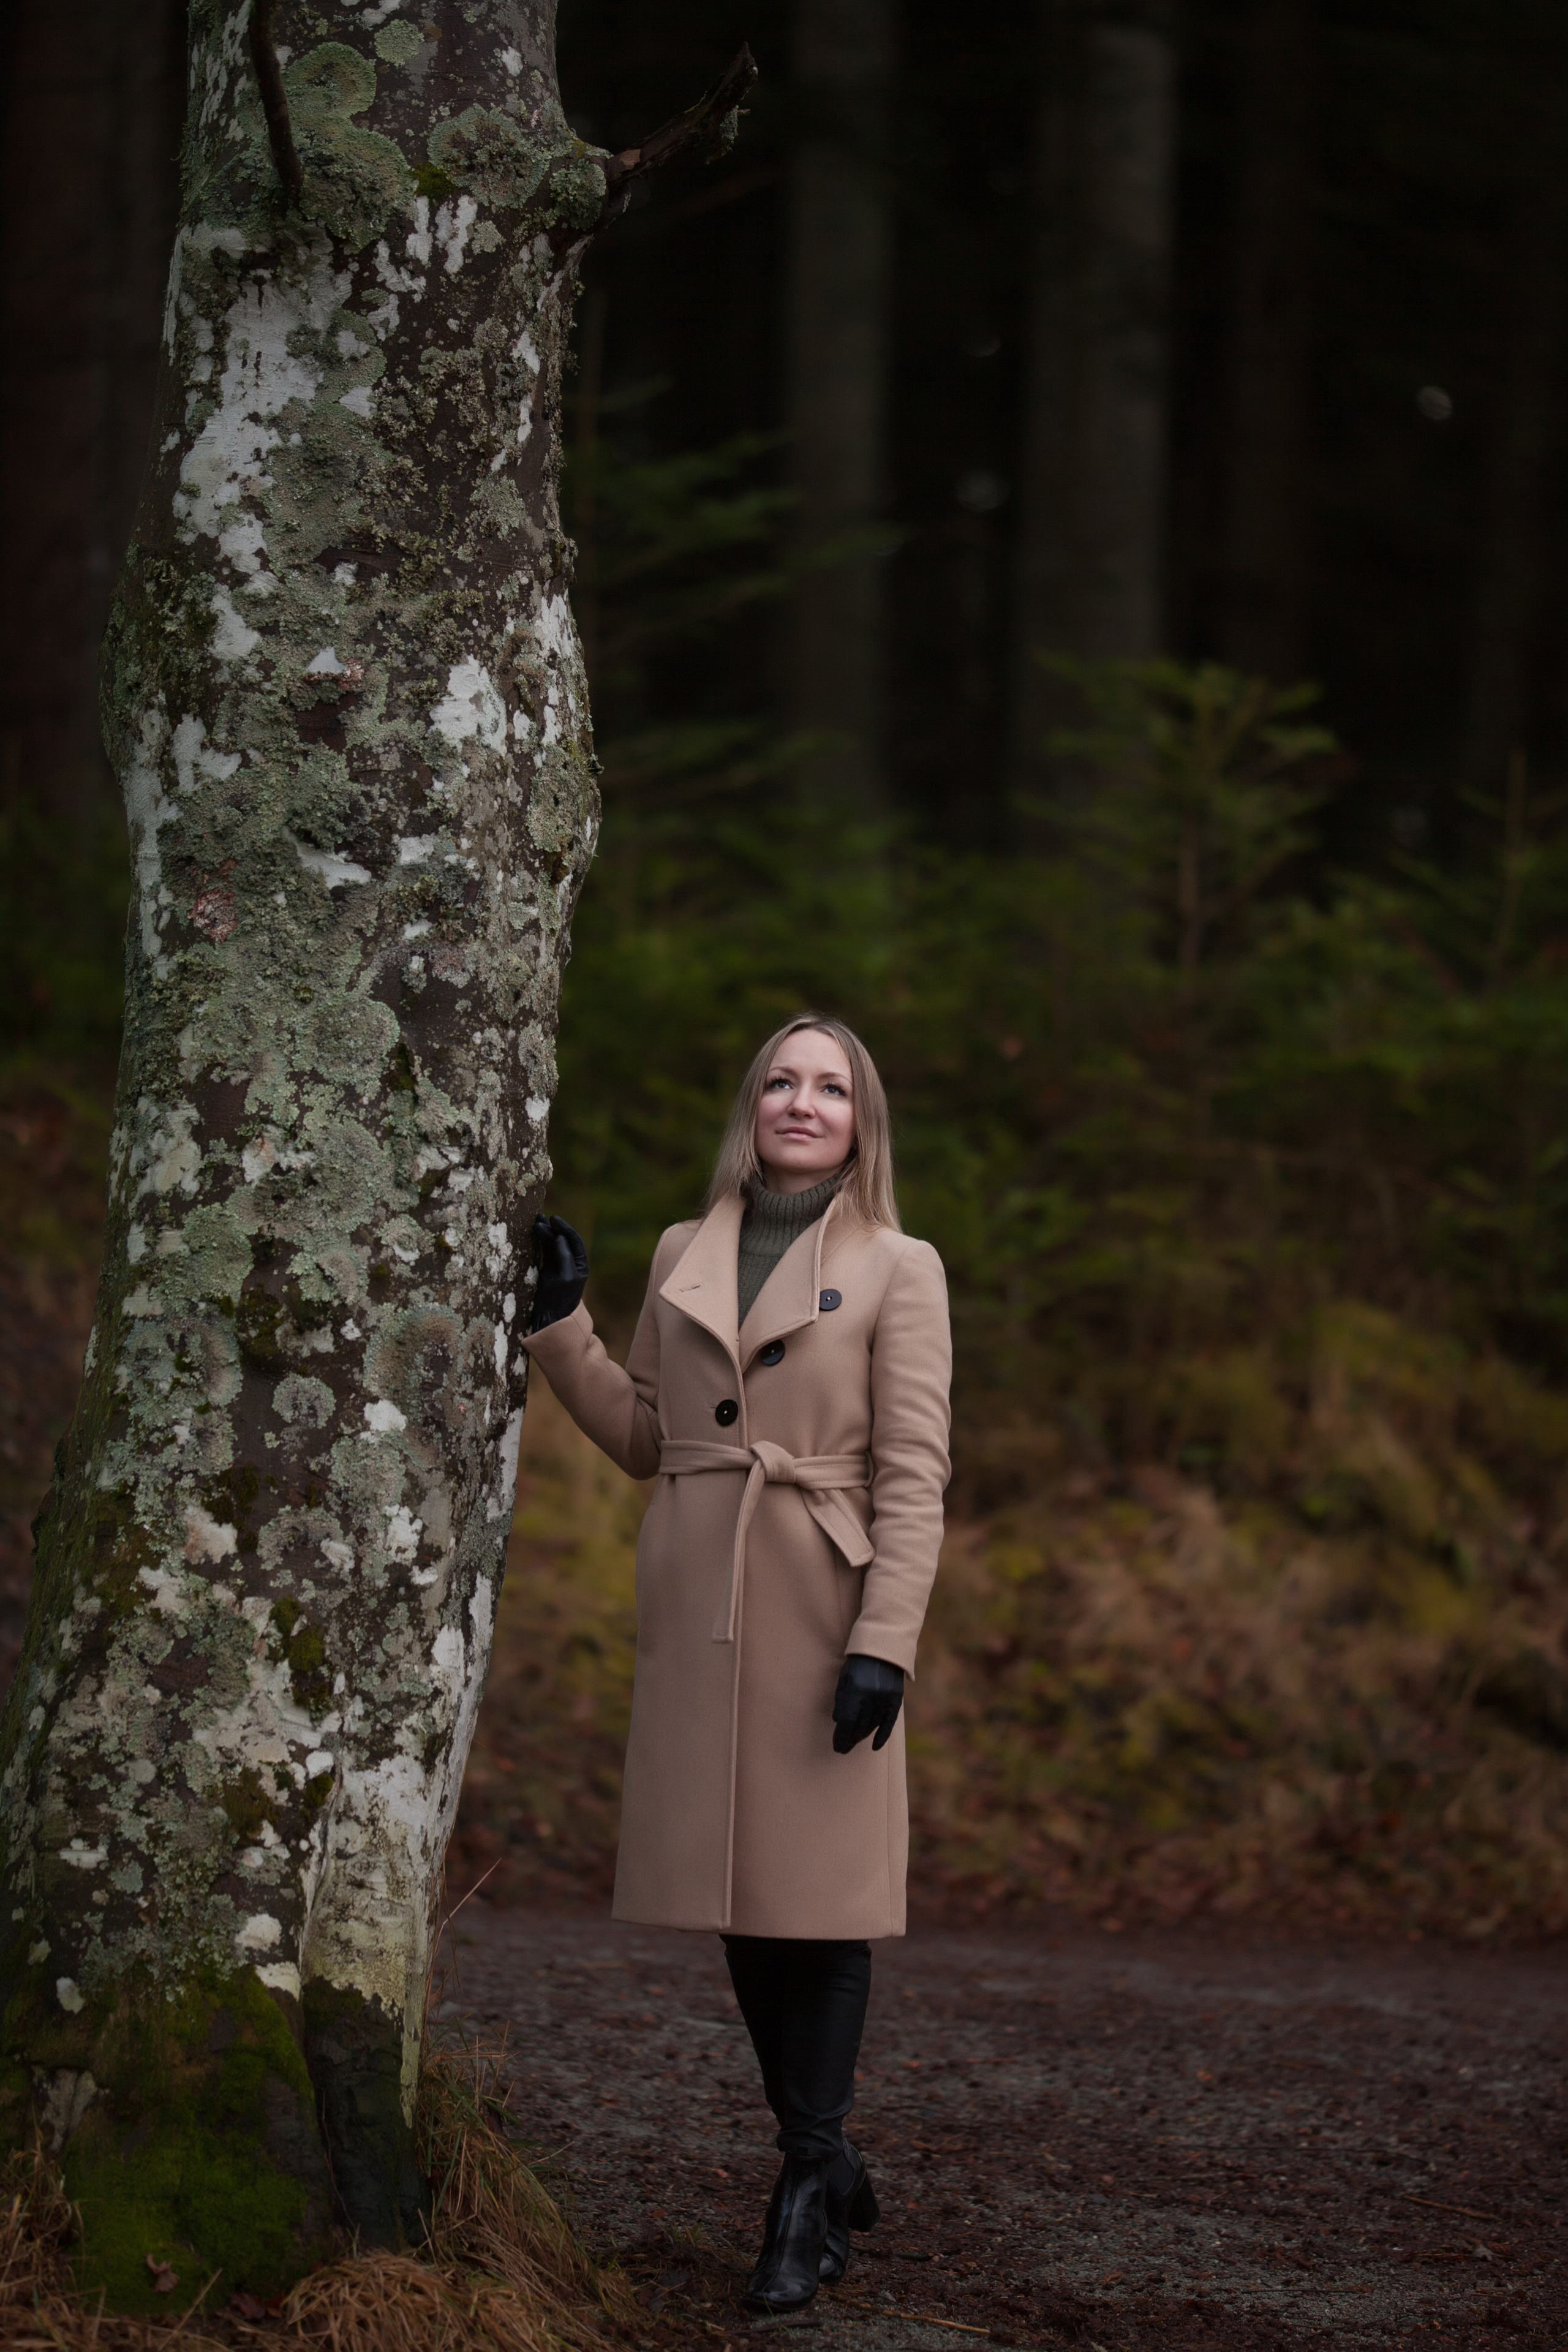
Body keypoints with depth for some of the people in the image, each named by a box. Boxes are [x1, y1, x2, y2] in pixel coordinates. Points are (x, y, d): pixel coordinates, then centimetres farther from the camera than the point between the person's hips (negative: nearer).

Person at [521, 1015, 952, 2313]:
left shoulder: (898, 1270, 0)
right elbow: (643, 1432, 17)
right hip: (697, 1610, 4)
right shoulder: (684, 1256, 13)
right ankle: (826, 2158, 22)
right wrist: (558, 1322, 7)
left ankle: (809, 2202, 2)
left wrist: (884, 1644, -14)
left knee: (818, 1896, -4)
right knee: (741, 1897, 8)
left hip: (822, 1610, -4)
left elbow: (913, 1473, -6)